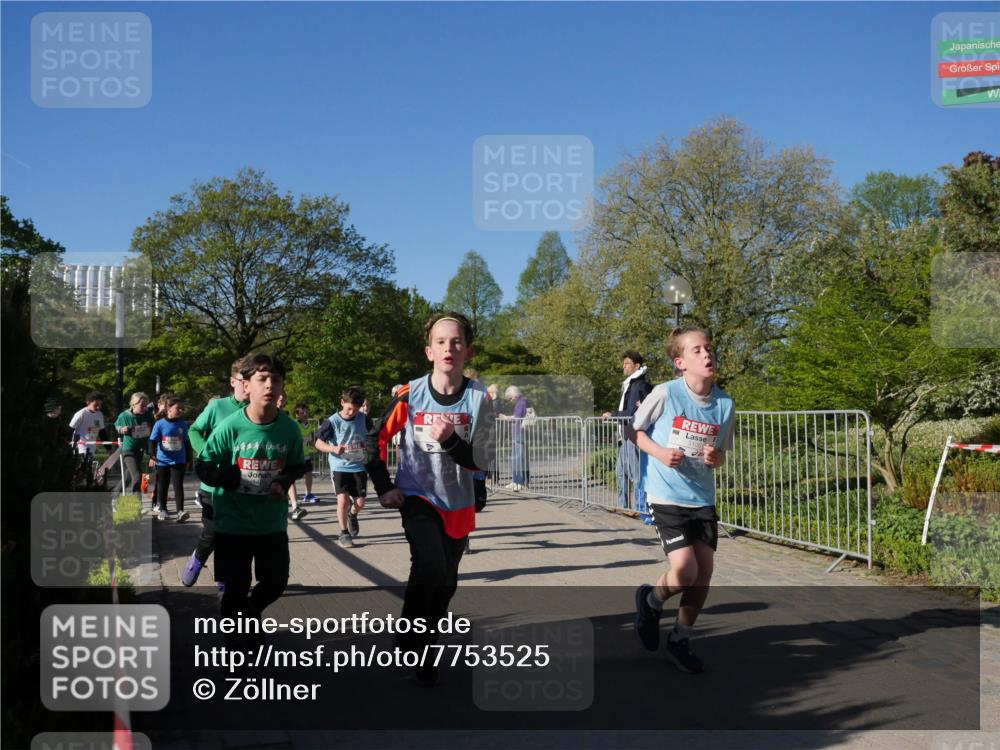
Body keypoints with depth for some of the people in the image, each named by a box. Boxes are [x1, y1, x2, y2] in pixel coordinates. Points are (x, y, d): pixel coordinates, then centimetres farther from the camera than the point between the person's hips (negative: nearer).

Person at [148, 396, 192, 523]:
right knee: (162, 486, 11)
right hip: (163, 461, 0)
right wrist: (152, 456, -15)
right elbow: (153, 441, -5)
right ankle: (162, 510, 25)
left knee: (178, 485, -7)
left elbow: (187, 443, 9)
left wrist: (188, 459, 13)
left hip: (179, 461, 1)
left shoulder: (183, 425, 0)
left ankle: (180, 511, -13)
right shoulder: (160, 424, -7)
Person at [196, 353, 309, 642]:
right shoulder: (230, 426, -16)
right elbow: (203, 467, -8)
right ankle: (232, 634, 32)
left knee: (276, 581, 13)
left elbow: (298, 465, 7)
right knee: (235, 586, 6)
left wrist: (285, 480, -13)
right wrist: (227, 478, -26)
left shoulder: (289, 428, -9)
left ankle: (252, 611, 45)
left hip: (273, 522, 3)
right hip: (233, 522, -3)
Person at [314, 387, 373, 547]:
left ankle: (352, 514, 39)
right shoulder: (332, 422, -12)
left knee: (360, 502, 3)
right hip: (339, 467, -3)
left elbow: (372, 433, 18)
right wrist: (333, 448, -27)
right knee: (342, 499, -15)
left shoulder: (363, 418, -3)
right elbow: (318, 443, -10)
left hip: (359, 466, 3)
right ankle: (344, 533, 6)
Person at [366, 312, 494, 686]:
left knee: (446, 581, 15)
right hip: (417, 498, -2)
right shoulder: (410, 394, -11)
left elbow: (481, 461, -12)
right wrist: (384, 487, -5)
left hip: (459, 505, 3)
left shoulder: (479, 398, -10)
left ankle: (426, 644, 38)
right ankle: (410, 640, -2)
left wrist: (450, 441, -29)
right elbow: (376, 439, 1)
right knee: (430, 566, -25)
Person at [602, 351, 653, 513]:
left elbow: (633, 413, -16)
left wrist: (613, 415, -9)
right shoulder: (628, 385, 20)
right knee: (621, 472, 17)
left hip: (634, 435, -11)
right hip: (625, 436, 11)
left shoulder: (641, 385, -11)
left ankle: (641, 510, -5)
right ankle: (622, 506, 26)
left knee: (636, 475, -8)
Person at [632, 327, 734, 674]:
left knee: (704, 574, 3)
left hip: (703, 498, 5)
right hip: (666, 496, -5)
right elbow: (635, 430, 0)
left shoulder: (725, 404, -1)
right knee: (685, 572, -15)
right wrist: (659, 452, -17)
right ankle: (651, 599, 20)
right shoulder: (665, 393, -13)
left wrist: (714, 458, -13)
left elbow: (720, 456, 10)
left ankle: (680, 640, 24)